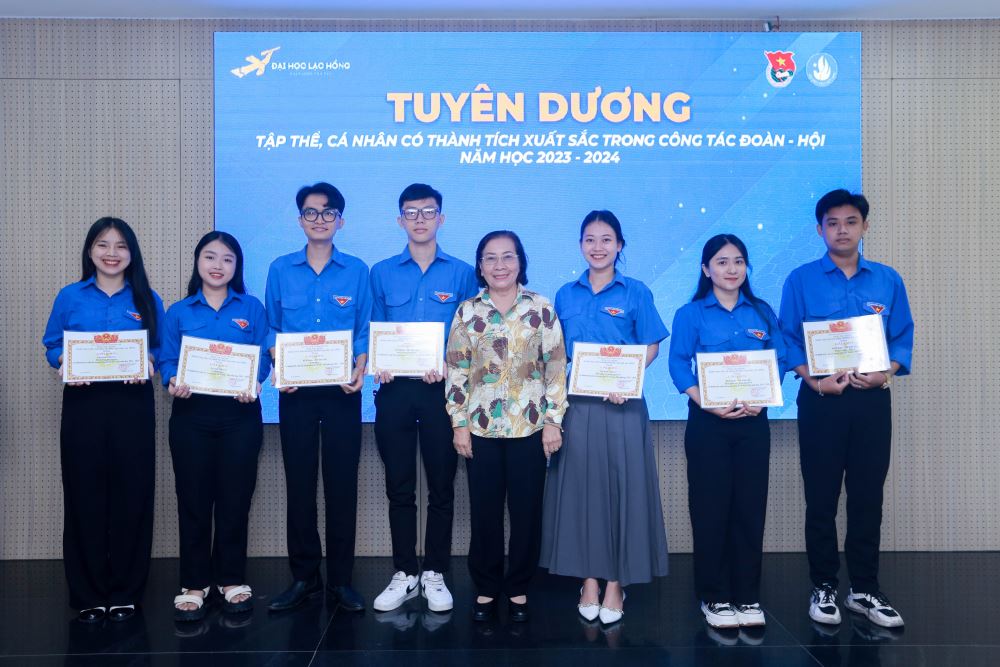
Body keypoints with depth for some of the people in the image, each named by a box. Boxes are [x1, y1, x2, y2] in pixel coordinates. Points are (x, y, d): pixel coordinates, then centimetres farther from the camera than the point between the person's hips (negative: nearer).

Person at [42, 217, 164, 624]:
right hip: (83, 404, 0)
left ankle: (125, 592, 14)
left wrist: (148, 363, -13)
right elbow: (52, 346, 8)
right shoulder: (69, 297, 7)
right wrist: (66, 364, -12)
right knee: (85, 497, 2)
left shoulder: (148, 300, 7)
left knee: (131, 495, 1)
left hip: (132, 404, 0)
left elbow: (163, 350, 8)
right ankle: (88, 594, 14)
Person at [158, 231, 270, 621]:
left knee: (235, 497, 5)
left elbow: (262, 357, 1)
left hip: (239, 413, 0)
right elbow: (168, 360, 4)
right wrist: (173, 383, -17)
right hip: (192, 414, 1)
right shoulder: (179, 312, 9)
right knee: (193, 499, 4)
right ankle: (193, 585, 16)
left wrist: (254, 383, -18)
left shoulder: (251, 309, 7)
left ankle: (232, 581, 19)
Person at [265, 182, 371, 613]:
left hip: (341, 390, -1)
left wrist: (360, 368, -13)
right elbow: (272, 330, 9)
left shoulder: (357, 271, 4)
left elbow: (365, 331, 4)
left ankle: (340, 580, 13)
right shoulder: (281, 269, 6)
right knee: (299, 484, 6)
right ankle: (303, 577, 19)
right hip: (295, 390, 1)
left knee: (342, 484, 2)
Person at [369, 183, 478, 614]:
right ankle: (404, 574, 19)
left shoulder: (461, 273, 5)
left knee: (441, 487, 5)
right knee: (399, 488, 7)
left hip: (441, 389, -1)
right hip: (395, 389, 1)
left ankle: (435, 574, 17)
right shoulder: (383, 273, 9)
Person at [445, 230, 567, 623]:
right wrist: (459, 424, -2)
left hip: (529, 426, -1)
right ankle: (486, 588, 23)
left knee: (526, 511, 6)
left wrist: (553, 421, -5)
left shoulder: (541, 308, 0)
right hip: (482, 427, 1)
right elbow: (456, 371, 3)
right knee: (485, 512, 8)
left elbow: (556, 367, -1)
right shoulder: (467, 311, 3)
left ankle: (518, 589, 23)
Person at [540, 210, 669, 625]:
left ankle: (616, 582, 13)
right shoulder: (565, 295, 10)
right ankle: (589, 579, 17)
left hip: (621, 404, -2)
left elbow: (651, 347, 1)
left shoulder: (636, 293, 2)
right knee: (580, 487, 5)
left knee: (622, 487, 1)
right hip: (576, 403, 2)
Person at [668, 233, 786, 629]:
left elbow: (778, 362, 6)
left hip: (753, 421, 3)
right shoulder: (691, 314, 0)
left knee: (750, 507, 6)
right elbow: (678, 367, -6)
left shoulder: (763, 312, 9)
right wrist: (708, 404, -19)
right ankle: (714, 597, 14)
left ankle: (748, 596, 17)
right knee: (711, 508, 2)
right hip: (708, 422, -2)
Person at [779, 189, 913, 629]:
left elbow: (903, 339, 6)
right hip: (821, 399, -2)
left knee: (868, 497, 8)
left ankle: (865, 590, 20)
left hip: (873, 399, 2)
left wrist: (885, 373, -13)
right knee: (821, 498, 4)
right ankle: (823, 588, 17)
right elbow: (788, 340, -3)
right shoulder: (801, 280, 0)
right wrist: (815, 381, -17)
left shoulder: (888, 280, 7)